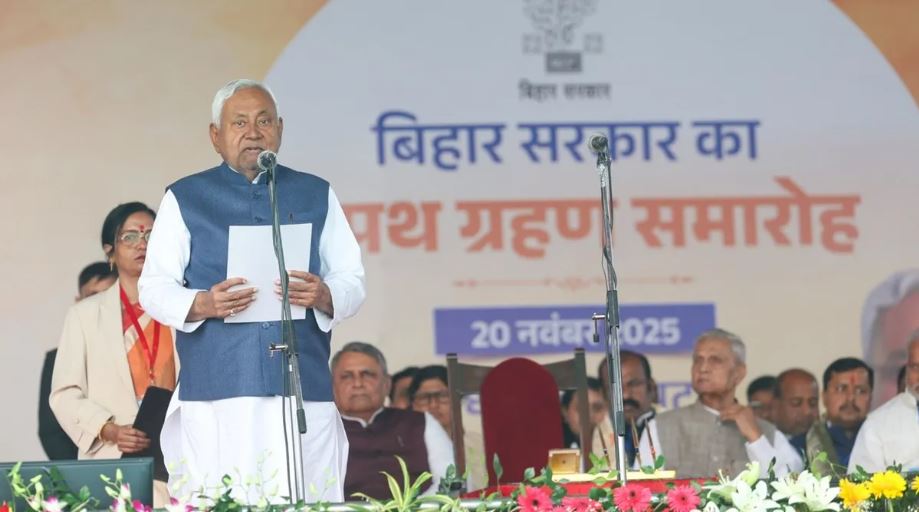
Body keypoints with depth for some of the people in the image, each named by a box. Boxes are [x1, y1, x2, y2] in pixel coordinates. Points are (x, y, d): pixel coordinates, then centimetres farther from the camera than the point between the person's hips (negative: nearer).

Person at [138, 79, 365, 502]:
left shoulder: (316, 195, 17)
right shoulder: (185, 198, 11)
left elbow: (352, 281, 13)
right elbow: (154, 288, 5)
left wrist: (325, 297, -11)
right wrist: (201, 304, -15)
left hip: (304, 389, 2)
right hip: (216, 394, -2)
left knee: (306, 503, -6)